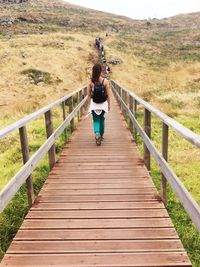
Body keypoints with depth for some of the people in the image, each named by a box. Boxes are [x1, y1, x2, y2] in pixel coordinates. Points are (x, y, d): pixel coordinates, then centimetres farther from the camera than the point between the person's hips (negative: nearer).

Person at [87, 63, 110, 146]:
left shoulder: (90, 82, -7)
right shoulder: (105, 81, -9)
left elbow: (89, 95, -3)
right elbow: (108, 95, -5)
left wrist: (88, 105, 7)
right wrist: (109, 105, 6)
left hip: (94, 104, -1)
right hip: (103, 104, 1)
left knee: (96, 120, 7)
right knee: (102, 119, 20)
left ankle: (97, 133, -19)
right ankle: (101, 135, 32)